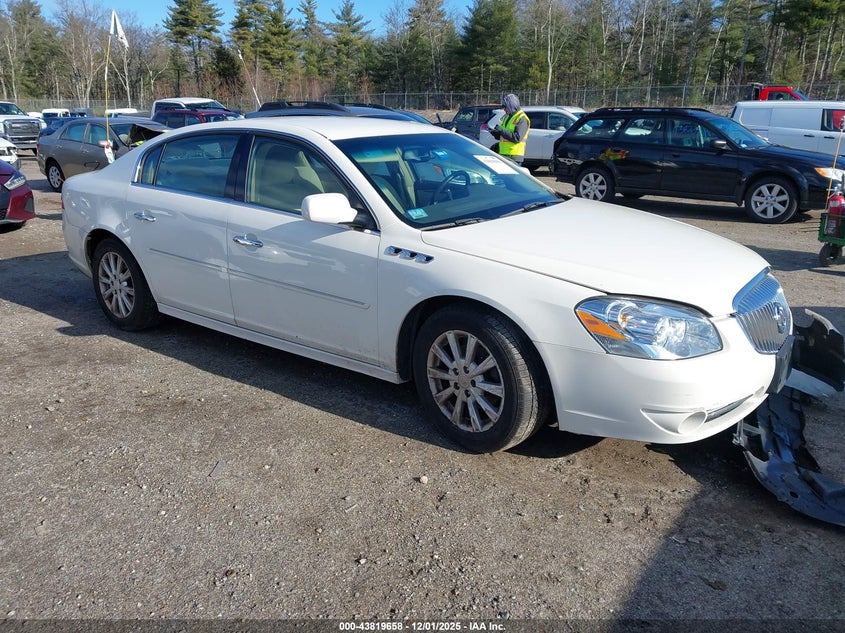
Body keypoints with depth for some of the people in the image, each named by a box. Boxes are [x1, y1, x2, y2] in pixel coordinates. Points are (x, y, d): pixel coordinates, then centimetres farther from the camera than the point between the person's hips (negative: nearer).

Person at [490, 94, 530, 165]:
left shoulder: (522, 119, -11)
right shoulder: (507, 117, 17)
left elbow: (517, 138, -22)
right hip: (503, 154, 9)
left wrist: (502, 131, -22)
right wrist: (496, 133, 2)